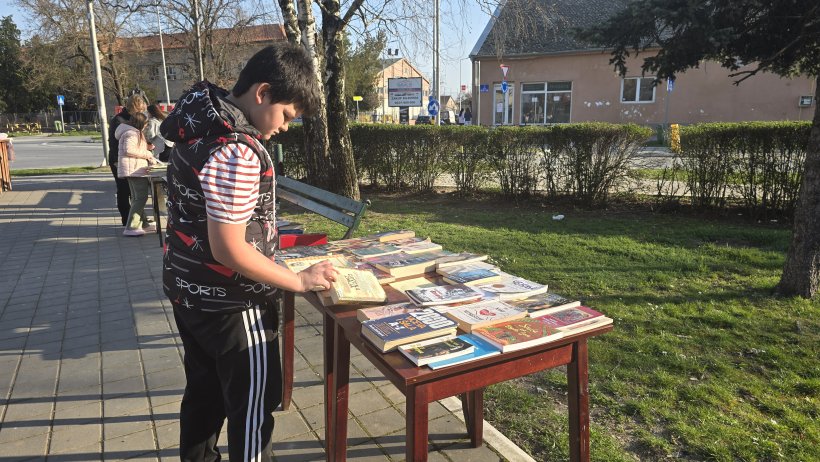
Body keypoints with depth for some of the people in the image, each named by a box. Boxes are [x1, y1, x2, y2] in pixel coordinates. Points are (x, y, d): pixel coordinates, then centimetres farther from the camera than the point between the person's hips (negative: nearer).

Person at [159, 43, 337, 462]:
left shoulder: (200, 124, 3)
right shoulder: (237, 152, -27)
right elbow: (229, 249, -26)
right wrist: (299, 281, -16)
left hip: (188, 288, 9)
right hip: (228, 302, -9)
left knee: (204, 390, 25)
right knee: (254, 403, 10)